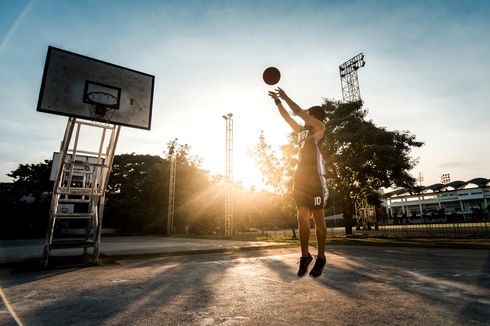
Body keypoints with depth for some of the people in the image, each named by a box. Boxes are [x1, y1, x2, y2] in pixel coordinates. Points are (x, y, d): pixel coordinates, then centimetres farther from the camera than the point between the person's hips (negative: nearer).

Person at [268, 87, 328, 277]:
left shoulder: (319, 127, 2)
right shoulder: (302, 131, 21)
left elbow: (299, 113, -7)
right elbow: (288, 118, 25)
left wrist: (285, 97, 1)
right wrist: (277, 101, 24)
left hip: (315, 177, -7)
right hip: (301, 177, 7)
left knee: (318, 220, -1)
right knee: (302, 218, 4)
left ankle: (321, 258, 9)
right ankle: (305, 256, 12)